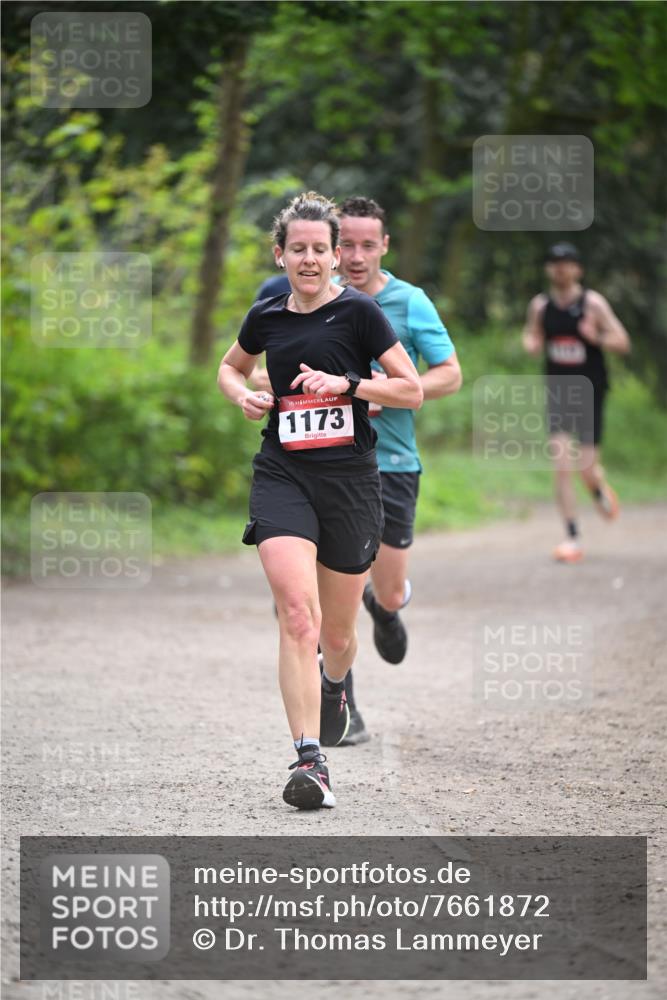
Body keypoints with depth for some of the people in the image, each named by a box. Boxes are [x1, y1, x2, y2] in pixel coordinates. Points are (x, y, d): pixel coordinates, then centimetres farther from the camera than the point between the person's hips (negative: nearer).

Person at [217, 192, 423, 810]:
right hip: (282, 476, 1)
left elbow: (413, 391, -3)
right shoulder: (266, 317, 7)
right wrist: (243, 396, 7)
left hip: (349, 479, -1)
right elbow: (230, 367, 28)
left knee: (337, 632, 11)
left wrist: (346, 383, -15)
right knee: (297, 615, -18)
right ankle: (310, 761, -22)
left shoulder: (358, 312, -3)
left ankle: (334, 687, 49)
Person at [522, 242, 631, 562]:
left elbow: (623, 342, -7)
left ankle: (600, 490, 39)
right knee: (561, 468, -9)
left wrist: (597, 337, -27)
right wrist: (530, 343, -7)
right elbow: (530, 335, 18)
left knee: (587, 468, 0)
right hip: (557, 394, 2)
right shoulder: (540, 306, 2)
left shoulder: (592, 303, -7)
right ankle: (572, 539, -5)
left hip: (589, 395, -2)